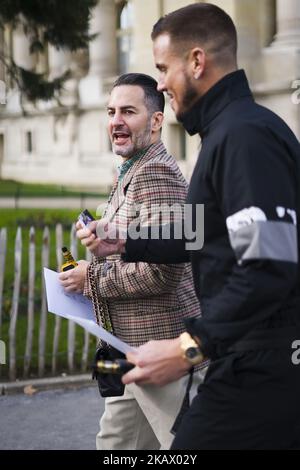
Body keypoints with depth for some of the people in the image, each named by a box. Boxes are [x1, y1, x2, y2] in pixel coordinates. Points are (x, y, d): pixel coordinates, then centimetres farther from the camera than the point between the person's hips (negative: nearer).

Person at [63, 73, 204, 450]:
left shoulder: (156, 173, -17)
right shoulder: (132, 173, 16)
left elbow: (164, 268, -25)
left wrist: (92, 277, -15)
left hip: (161, 345, -11)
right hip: (136, 347, 11)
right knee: (115, 441, 15)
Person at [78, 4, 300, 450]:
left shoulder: (244, 134, -18)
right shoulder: (230, 128, 17)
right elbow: (214, 241, 26)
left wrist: (191, 347, -27)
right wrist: (127, 245, 23)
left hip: (259, 370, -10)